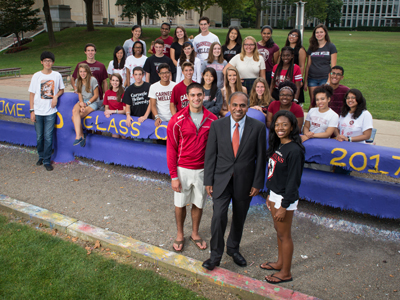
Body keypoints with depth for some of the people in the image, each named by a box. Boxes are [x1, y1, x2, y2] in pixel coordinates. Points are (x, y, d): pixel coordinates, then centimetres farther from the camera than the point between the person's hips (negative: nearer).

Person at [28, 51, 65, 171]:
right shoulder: (36, 76, 1)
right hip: (38, 112, 1)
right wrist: (32, 110, -2)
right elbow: (32, 94, 3)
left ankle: (47, 160, 8)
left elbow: (62, 89, 16)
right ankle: (41, 157, 29)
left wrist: (56, 96, -6)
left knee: (48, 137, -4)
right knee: (39, 137, 9)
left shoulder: (57, 75, 2)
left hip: (50, 112, -1)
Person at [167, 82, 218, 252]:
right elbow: (171, 149, -6)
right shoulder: (177, 120, -9)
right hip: (182, 170, -1)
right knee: (180, 204, 11)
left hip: (203, 170, 2)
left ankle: (195, 234, 36)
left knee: (198, 204, 14)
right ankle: (180, 235, 32)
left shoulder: (212, 120, -4)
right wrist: (173, 176, -8)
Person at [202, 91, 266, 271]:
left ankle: (233, 249, 39)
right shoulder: (217, 125, -5)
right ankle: (216, 255, 10)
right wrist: (208, 181, -3)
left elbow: (260, 157, -3)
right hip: (221, 180, -1)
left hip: (244, 181, 1)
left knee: (239, 219, 15)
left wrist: (257, 183, -4)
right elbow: (210, 155, -2)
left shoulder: (258, 127, -7)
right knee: (219, 216, -10)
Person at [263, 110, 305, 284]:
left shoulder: (294, 150, -21)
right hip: (274, 194, 8)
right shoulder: (277, 146, 6)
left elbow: (293, 181, -20)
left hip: (285, 198, -8)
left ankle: (285, 273, 19)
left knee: (284, 235, 4)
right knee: (278, 230, 20)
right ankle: (280, 263, 37)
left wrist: (284, 206, -19)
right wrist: (270, 196, 16)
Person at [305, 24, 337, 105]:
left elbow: (333, 66, -1)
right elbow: (308, 65, 13)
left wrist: (329, 80, -11)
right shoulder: (311, 48, 12)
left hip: (325, 78, -3)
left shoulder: (331, 47, 3)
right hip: (312, 79, 3)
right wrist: (305, 81, 9)